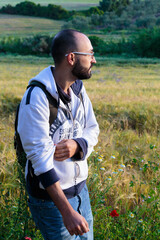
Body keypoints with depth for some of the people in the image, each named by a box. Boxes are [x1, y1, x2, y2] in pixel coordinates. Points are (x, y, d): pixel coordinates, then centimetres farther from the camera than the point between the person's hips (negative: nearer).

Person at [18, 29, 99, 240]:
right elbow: (40, 157, -26)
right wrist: (67, 211, -30)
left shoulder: (77, 87, 2)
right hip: (50, 196, -7)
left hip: (80, 187, 7)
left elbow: (92, 129, 10)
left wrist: (77, 145, -16)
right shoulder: (36, 97, -23)